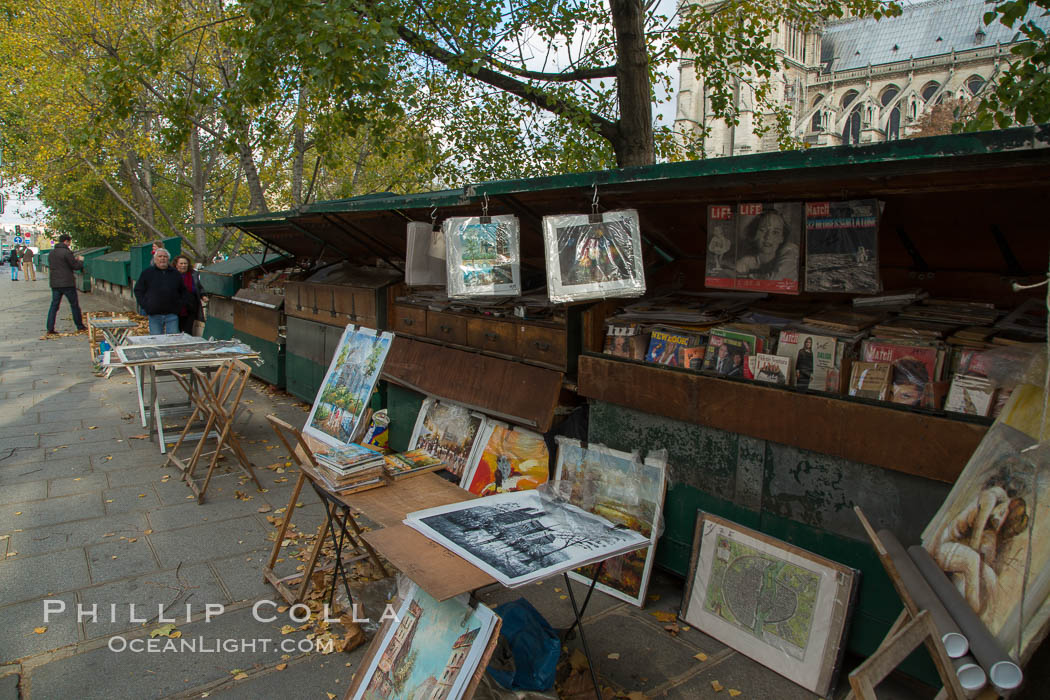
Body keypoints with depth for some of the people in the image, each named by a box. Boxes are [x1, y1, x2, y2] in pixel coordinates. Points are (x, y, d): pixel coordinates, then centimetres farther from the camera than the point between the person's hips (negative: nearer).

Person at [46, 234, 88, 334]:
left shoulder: (52, 252, 12)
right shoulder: (66, 252, -13)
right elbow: (76, 266, -12)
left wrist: (74, 259, 19)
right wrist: (81, 260, 10)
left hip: (54, 284, 7)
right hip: (67, 283, -6)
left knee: (54, 305, 7)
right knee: (74, 305, 5)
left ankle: (50, 329, 1)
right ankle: (80, 327, 13)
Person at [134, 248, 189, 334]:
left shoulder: (175, 273, 12)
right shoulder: (147, 273, 7)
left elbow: (184, 291, 19)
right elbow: (138, 290, 10)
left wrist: (181, 303, 4)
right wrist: (144, 304, -2)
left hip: (172, 314, 1)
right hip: (154, 314, -1)